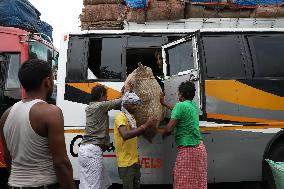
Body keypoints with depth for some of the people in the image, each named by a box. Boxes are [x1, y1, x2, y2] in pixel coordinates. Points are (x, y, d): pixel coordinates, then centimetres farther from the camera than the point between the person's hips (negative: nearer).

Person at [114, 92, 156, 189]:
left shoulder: (130, 117, 14)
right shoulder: (121, 117, -16)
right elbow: (125, 135, -34)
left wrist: (147, 126, 8)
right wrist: (145, 126, -35)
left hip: (134, 160, 9)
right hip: (126, 161, -9)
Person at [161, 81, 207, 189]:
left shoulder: (180, 105, -13)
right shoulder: (194, 106, 12)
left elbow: (169, 129, -16)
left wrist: (163, 135, 6)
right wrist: (164, 103, 41)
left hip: (187, 150, -8)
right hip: (200, 147, 8)